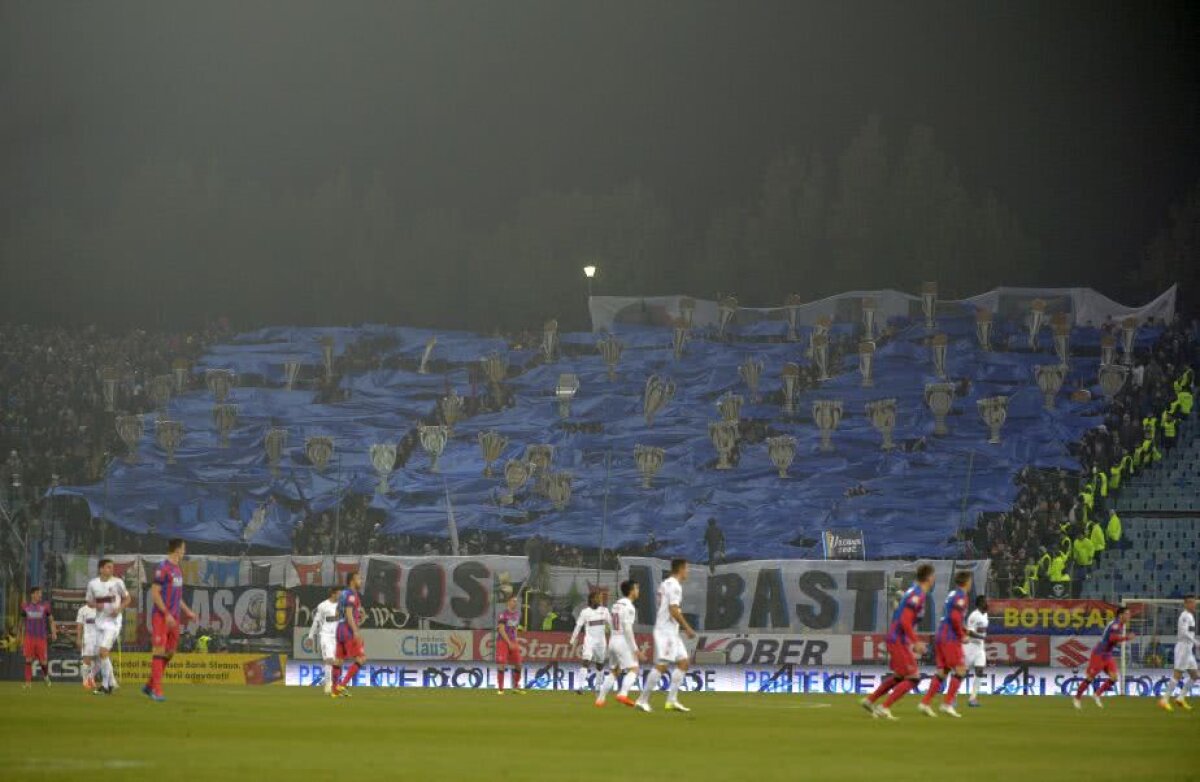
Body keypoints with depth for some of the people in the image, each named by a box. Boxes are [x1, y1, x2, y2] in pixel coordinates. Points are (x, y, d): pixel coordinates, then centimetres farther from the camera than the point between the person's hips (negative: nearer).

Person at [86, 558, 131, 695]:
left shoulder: (117, 582, -6)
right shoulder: (93, 583, 3)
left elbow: (127, 599, 4)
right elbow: (89, 601, 13)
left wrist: (119, 609, -13)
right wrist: (96, 605, -9)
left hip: (113, 621, -5)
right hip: (100, 621, 5)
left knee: (103, 651, -17)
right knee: (102, 653, 8)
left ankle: (105, 685, -12)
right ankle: (112, 683, 24)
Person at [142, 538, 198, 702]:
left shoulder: (177, 569, 16)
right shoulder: (163, 568, -11)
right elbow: (154, 593, -15)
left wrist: (187, 611, 18)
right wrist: (167, 614, -19)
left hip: (173, 618, 9)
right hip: (161, 616, -9)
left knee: (169, 652, 9)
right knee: (159, 651, -8)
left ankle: (149, 686, 18)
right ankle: (157, 691, -9)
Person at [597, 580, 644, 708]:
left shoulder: (616, 605, 15)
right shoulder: (628, 607, -12)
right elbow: (627, 629, -19)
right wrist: (635, 649, -17)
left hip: (613, 641, 8)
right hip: (623, 642, -8)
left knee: (615, 672, 17)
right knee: (633, 669, -10)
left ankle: (600, 699, 14)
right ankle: (623, 694, -29)